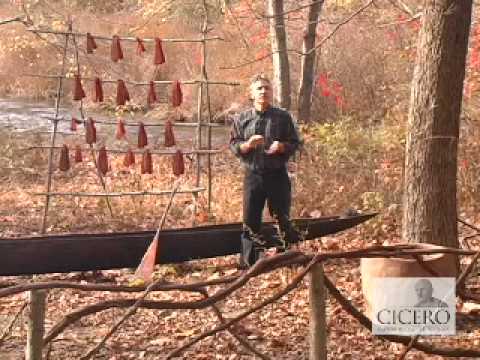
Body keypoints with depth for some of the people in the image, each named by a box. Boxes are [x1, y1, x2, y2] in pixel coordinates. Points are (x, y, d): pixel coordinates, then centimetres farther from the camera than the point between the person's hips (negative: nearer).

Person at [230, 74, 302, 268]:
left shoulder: (283, 117, 2)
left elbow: (295, 142, 4)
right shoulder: (242, 119, 5)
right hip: (252, 174, 1)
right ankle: (248, 263, 13)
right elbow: (233, 145, 5)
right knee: (250, 219, 4)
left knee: (282, 217, 5)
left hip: (277, 174, -1)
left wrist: (282, 146, -16)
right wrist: (248, 144, -15)